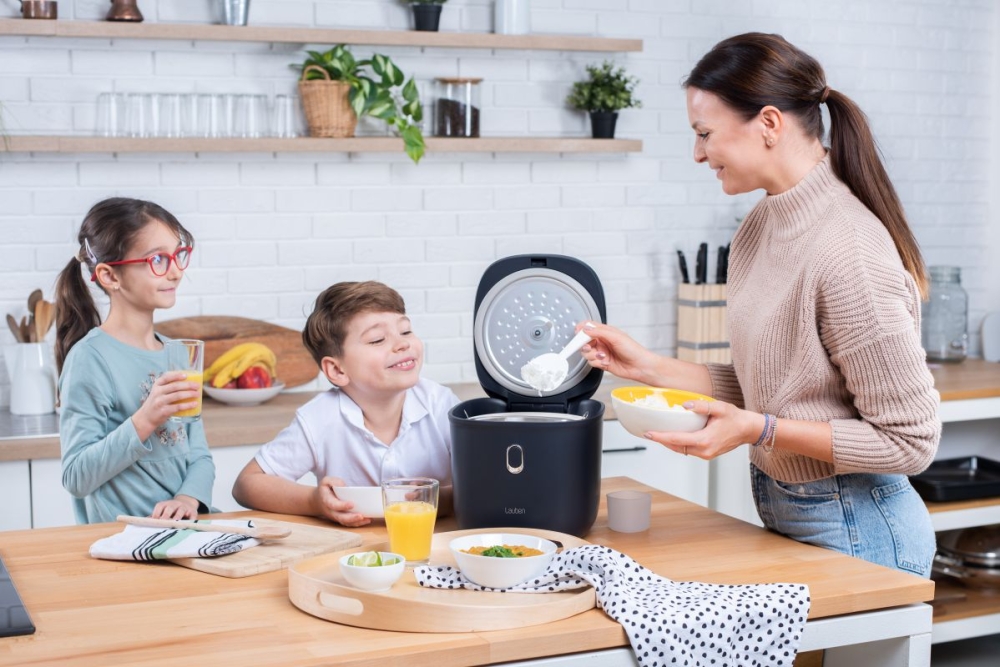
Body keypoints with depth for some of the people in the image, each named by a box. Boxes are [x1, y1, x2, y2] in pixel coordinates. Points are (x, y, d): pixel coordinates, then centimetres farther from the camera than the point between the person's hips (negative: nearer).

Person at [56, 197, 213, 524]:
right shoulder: (90, 358, -8)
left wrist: (190, 498, -8)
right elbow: (76, 477, -11)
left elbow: (199, 455, 13)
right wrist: (144, 421, -21)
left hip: (183, 529, 6)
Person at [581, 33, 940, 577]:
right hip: (782, 511, 8)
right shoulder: (758, 229, 2)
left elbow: (909, 441, -20)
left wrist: (759, 430, -24)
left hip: (853, 531, -8)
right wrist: (647, 367, 3)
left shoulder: (849, 251, -24)